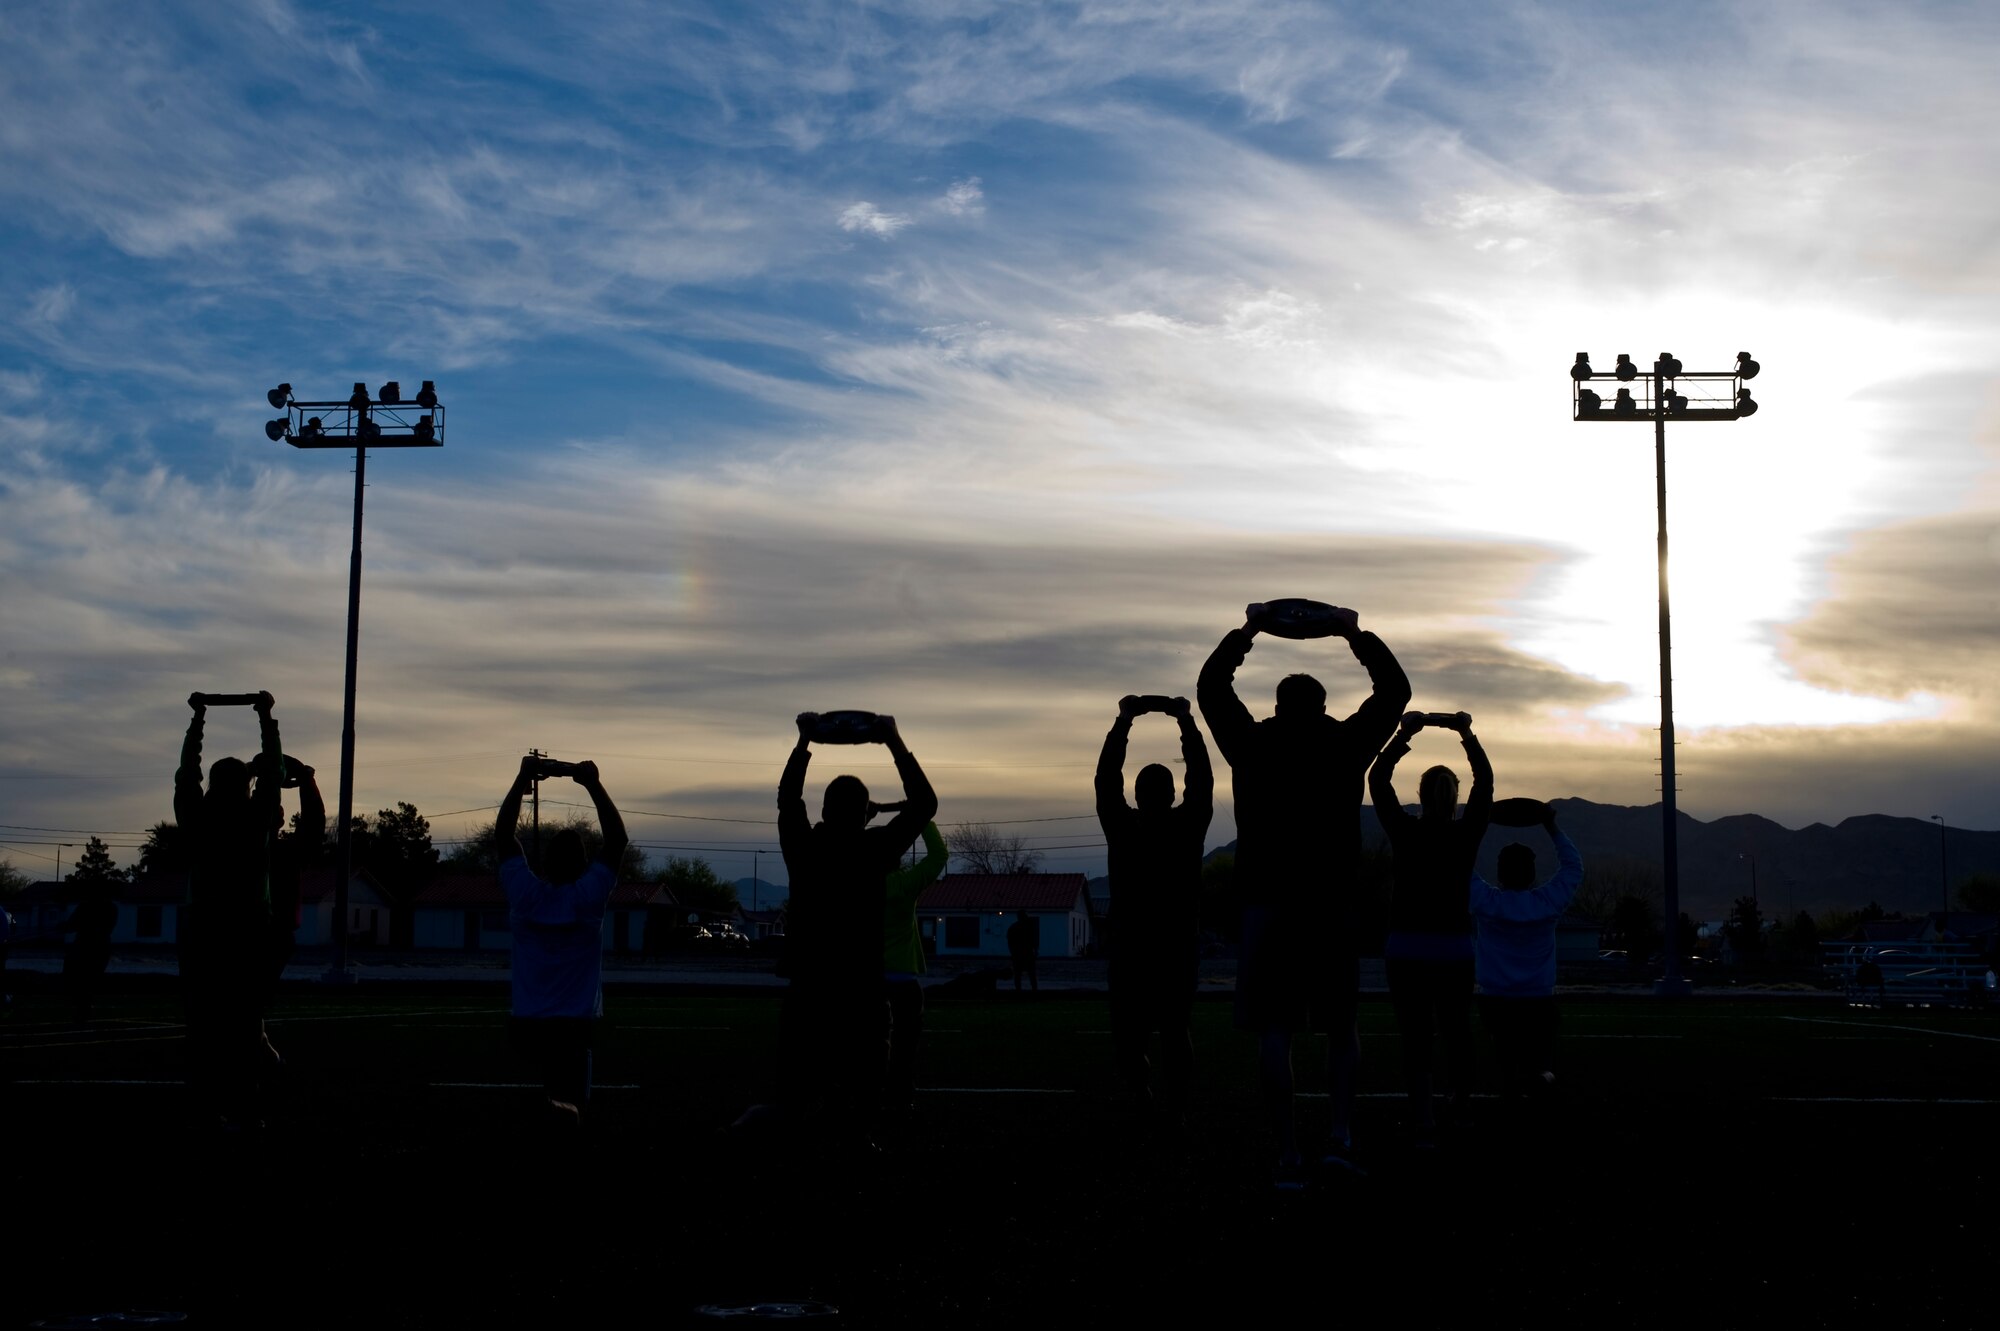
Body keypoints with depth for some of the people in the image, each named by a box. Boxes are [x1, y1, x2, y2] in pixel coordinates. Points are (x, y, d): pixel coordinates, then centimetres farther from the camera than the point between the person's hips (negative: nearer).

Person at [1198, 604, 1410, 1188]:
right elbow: (1395, 689, 15)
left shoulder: (1253, 746, 2)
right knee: (1340, 1024, 16)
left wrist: (1244, 633, 24)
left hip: (1268, 903, -1)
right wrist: (1357, 635, 21)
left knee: (1274, 1031, 0)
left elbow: (1210, 687, 16)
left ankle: (1289, 1156, -3)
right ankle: (1341, 1132, 2)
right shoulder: (1347, 745, 2)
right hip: (1333, 904, 1)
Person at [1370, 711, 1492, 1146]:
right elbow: (1485, 782, 6)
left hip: (1407, 947, -1)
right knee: (1456, 1033, 19)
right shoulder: (1466, 835, -5)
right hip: (1454, 947, 1)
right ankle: (1460, 1108, 33)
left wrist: (1404, 734, 0)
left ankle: (1423, 1120, -14)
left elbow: (1377, 780, 0)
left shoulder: (1405, 833, -7)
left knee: (1416, 1037, -2)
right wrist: (1468, 735, 6)